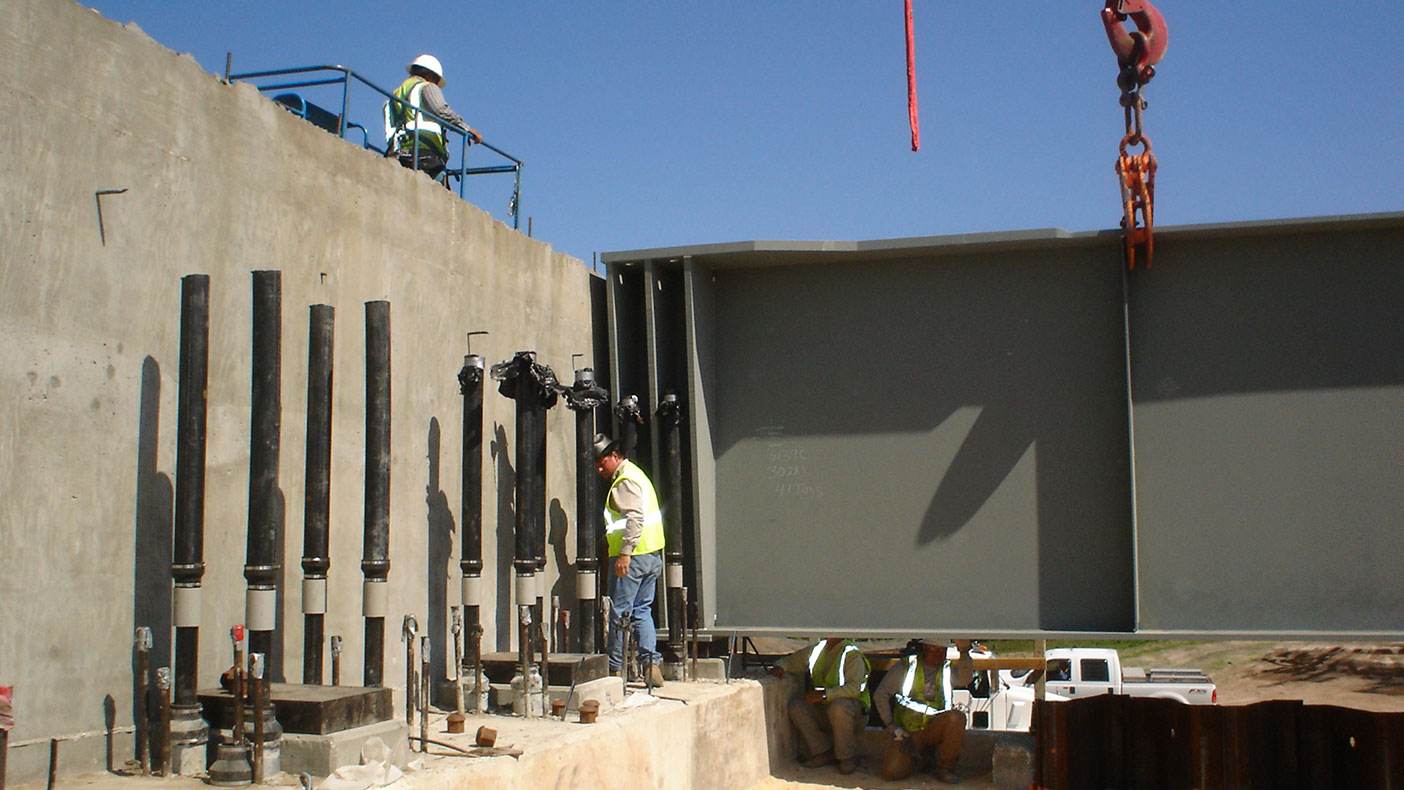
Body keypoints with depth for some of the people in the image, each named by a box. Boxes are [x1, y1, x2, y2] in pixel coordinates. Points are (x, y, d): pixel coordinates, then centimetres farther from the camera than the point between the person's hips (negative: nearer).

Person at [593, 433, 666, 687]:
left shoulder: (625, 480, -11)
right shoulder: (636, 474, 20)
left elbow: (635, 517, -22)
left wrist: (625, 553, -26)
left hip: (632, 557, -10)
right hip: (653, 555, 10)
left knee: (619, 613, -2)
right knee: (642, 611, 12)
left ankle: (614, 668, 3)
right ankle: (652, 664, 5)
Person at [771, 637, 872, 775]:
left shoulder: (853, 654, -10)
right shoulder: (816, 650, 8)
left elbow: (854, 688, -22)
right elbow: (789, 661, 20)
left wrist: (825, 694, -30)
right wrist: (780, 666, -5)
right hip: (822, 710, 6)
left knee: (839, 706, -36)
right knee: (796, 706, -16)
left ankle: (847, 757, -16)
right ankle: (825, 753, -11)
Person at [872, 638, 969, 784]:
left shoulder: (948, 669, 7)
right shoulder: (906, 666, 4)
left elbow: (966, 678, -16)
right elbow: (880, 695, 5)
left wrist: (964, 651, -30)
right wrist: (890, 725, -3)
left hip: (934, 729, 1)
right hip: (907, 732, -1)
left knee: (957, 717, -29)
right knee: (892, 772, -20)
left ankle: (945, 767, -12)